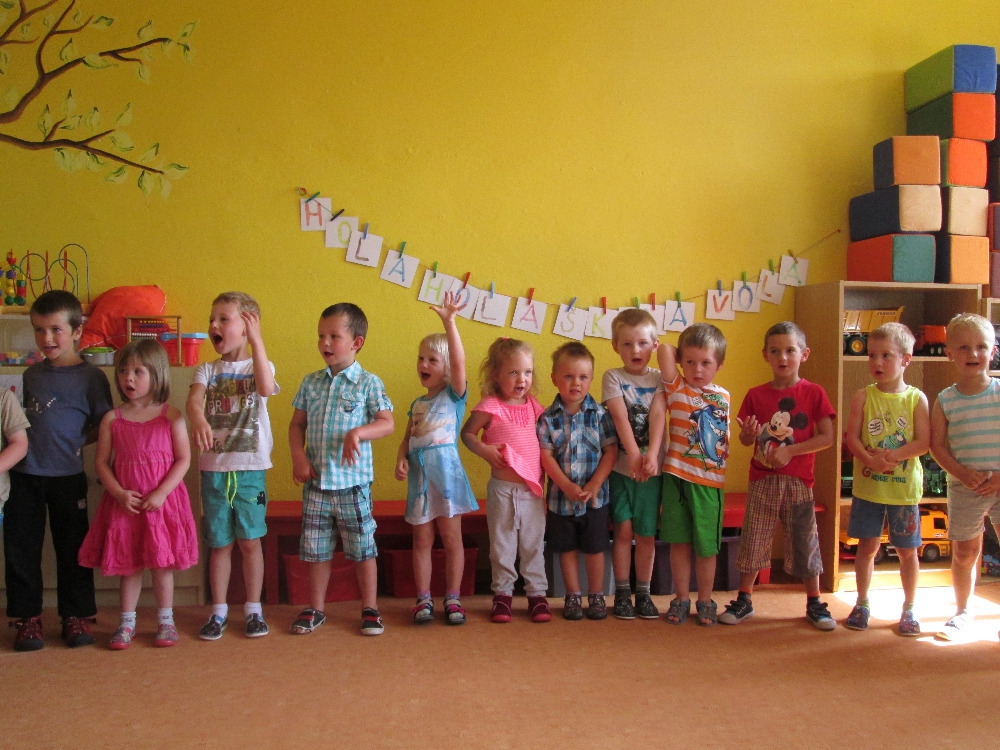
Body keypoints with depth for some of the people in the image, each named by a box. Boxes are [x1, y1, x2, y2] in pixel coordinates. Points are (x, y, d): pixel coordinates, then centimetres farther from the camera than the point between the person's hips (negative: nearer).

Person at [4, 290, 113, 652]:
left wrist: (73, 442, -10)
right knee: (20, 549, 7)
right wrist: (26, 445, 3)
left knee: (72, 549, 6)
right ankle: (27, 618, 20)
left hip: (67, 477, -4)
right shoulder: (31, 374, 10)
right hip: (24, 476, 4)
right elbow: (28, 420, 19)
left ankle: (76, 617, 18)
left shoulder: (90, 377, -5)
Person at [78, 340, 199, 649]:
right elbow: (101, 462, 2)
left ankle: (165, 621, 22)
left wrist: (160, 493, -15)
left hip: (163, 501, -2)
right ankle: (126, 623, 22)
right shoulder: (112, 419, 2)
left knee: (161, 563, 6)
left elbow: (183, 459, -6)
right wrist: (120, 494, -11)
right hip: (124, 503, 2)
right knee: (128, 564, 9)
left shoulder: (170, 416, -3)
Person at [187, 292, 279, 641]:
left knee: (250, 541, 5)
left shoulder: (258, 365, 1)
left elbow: (266, 388, -23)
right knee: (219, 543, 9)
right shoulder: (207, 370, 5)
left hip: (250, 469, -2)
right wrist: (198, 420, -38)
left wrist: (256, 341, -29)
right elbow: (194, 399, -15)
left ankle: (253, 609, 19)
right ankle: (218, 611, 22)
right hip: (213, 468, 2)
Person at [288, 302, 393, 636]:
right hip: (316, 481, 4)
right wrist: (298, 456, -5)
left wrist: (358, 432, -25)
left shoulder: (368, 383, -4)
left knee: (363, 549, 6)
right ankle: (315, 609, 27)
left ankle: (370, 609, 21)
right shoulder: (311, 382, 7)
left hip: (353, 481, -3)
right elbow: (297, 424, 11)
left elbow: (387, 423, -8)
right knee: (316, 549, 12)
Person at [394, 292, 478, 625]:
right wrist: (401, 459, -6)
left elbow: (459, 362, -16)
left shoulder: (454, 395, 0)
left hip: (446, 470, -5)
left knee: (451, 537, 3)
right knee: (422, 539, 7)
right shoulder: (417, 404, 16)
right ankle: (423, 599, 14)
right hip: (419, 473, 5)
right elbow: (407, 437, 16)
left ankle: (453, 598, 12)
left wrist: (449, 322, -26)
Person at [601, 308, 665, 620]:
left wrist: (651, 455, -23)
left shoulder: (659, 378, 4)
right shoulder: (612, 377, 0)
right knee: (623, 530, -2)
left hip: (652, 468, 1)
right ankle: (622, 593, 11)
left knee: (646, 534, 6)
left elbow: (658, 416, -9)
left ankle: (643, 593, 18)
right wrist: (634, 455, -21)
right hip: (620, 466, -1)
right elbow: (620, 417, -11)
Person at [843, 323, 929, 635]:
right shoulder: (863, 397, -1)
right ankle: (862, 604, 22)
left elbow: (924, 442, -8)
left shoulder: (916, 398, -2)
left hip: (904, 489, 0)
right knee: (867, 547, 7)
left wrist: (892, 456, -21)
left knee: (907, 550, 9)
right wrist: (870, 459, -23)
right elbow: (852, 437, -6)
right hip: (867, 487, 1)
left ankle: (909, 609, 24)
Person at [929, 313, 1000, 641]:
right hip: (964, 488, 1)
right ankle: (962, 611, 27)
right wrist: (962, 473, -14)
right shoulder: (945, 401, -1)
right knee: (964, 552, 9)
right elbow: (937, 445, -1)